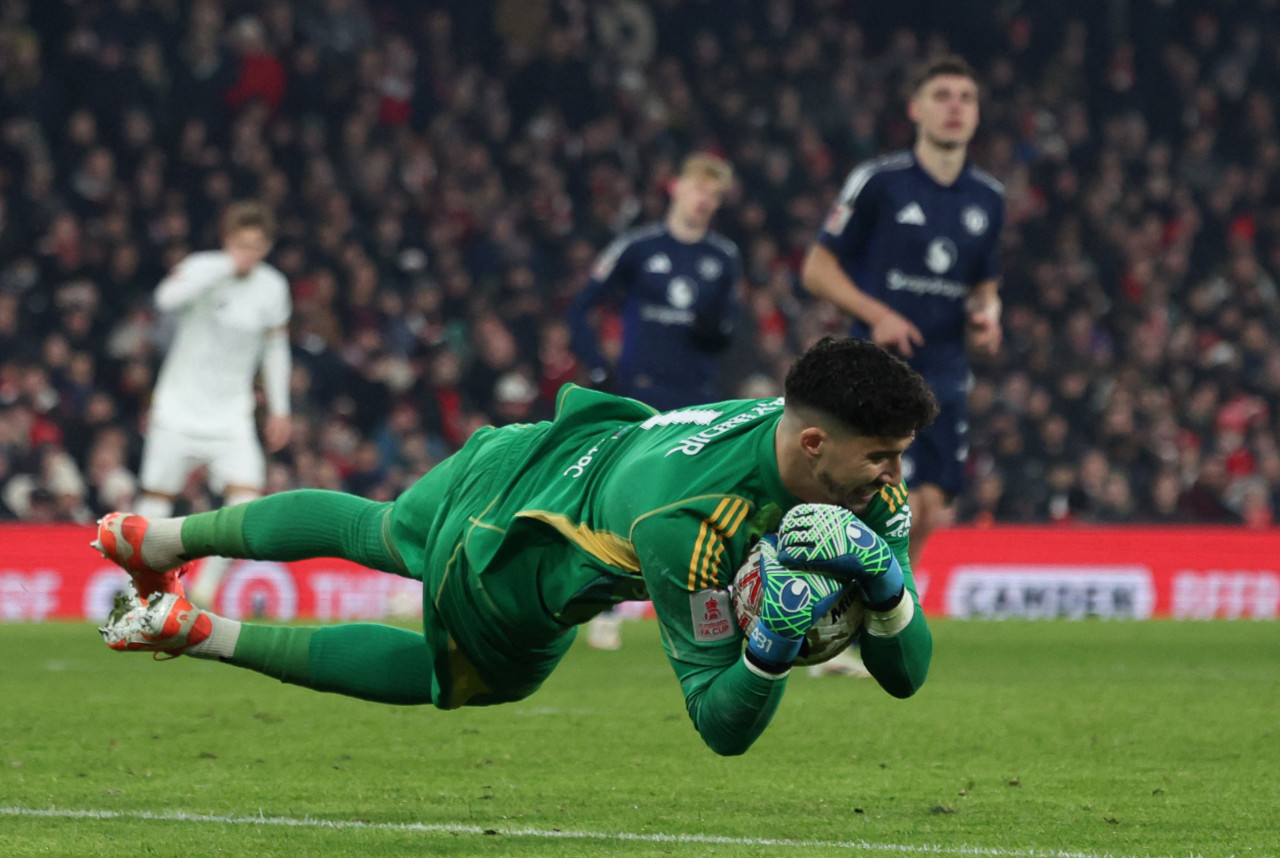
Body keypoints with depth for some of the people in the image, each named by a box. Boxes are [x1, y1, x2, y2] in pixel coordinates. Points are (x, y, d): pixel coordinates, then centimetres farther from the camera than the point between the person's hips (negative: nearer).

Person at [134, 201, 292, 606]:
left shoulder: (272, 287, 0)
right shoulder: (202, 268, -11)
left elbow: (276, 346, 14)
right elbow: (167, 298, -33)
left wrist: (279, 409, 13)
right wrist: (225, 267, -35)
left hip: (231, 416, 2)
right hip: (179, 406, -2)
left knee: (246, 502, -15)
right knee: (157, 500, 2)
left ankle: (204, 593, -2)